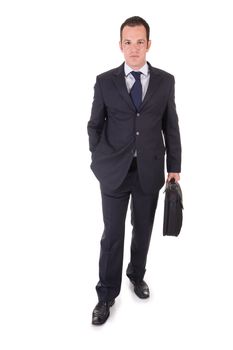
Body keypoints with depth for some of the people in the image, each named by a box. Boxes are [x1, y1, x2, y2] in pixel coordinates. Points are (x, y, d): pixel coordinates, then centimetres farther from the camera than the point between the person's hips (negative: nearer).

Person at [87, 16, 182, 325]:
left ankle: (137, 275, 40)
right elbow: (95, 125, 6)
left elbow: (171, 126, 4)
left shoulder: (165, 81, 2)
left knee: (143, 231, 15)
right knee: (112, 235, 4)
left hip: (150, 170, 2)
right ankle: (107, 294, 20)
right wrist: (99, 161, 2)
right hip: (114, 171, -1)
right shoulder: (105, 81, 0)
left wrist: (174, 167, 2)